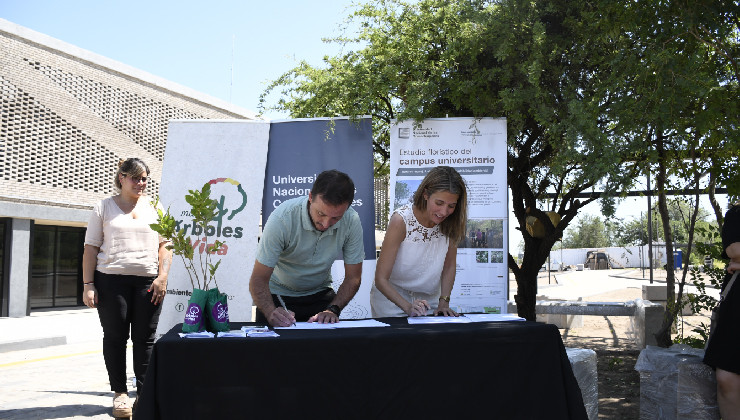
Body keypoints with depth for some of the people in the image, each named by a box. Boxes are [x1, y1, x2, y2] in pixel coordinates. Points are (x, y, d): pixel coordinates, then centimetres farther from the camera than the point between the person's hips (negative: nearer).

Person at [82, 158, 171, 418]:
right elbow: (91, 248, 5)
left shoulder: (154, 207, 13)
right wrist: (88, 284, -3)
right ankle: (120, 393, 14)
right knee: (115, 336, 3)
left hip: (148, 282, 1)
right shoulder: (104, 207, 9)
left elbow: (164, 245, 10)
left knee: (145, 338, 0)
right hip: (111, 280, -1)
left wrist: (162, 277, -3)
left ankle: (144, 393, 8)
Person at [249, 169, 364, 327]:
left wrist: (333, 310, -22)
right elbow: (259, 279, -21)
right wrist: (271, 312, -38)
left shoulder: (352, 221, -17)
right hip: (278, 295, -1)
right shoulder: (282, 218, -25)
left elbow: (353, 277, -6)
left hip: (319, 295, 1)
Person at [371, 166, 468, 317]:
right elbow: (381, 279, -21)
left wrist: (444, 302, -9)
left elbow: (449, 266, 5)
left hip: (429, 298, 4)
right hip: (391, 296, -3)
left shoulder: (450, 222, -9)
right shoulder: (401, 220, -22)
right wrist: (408, 307, -34)